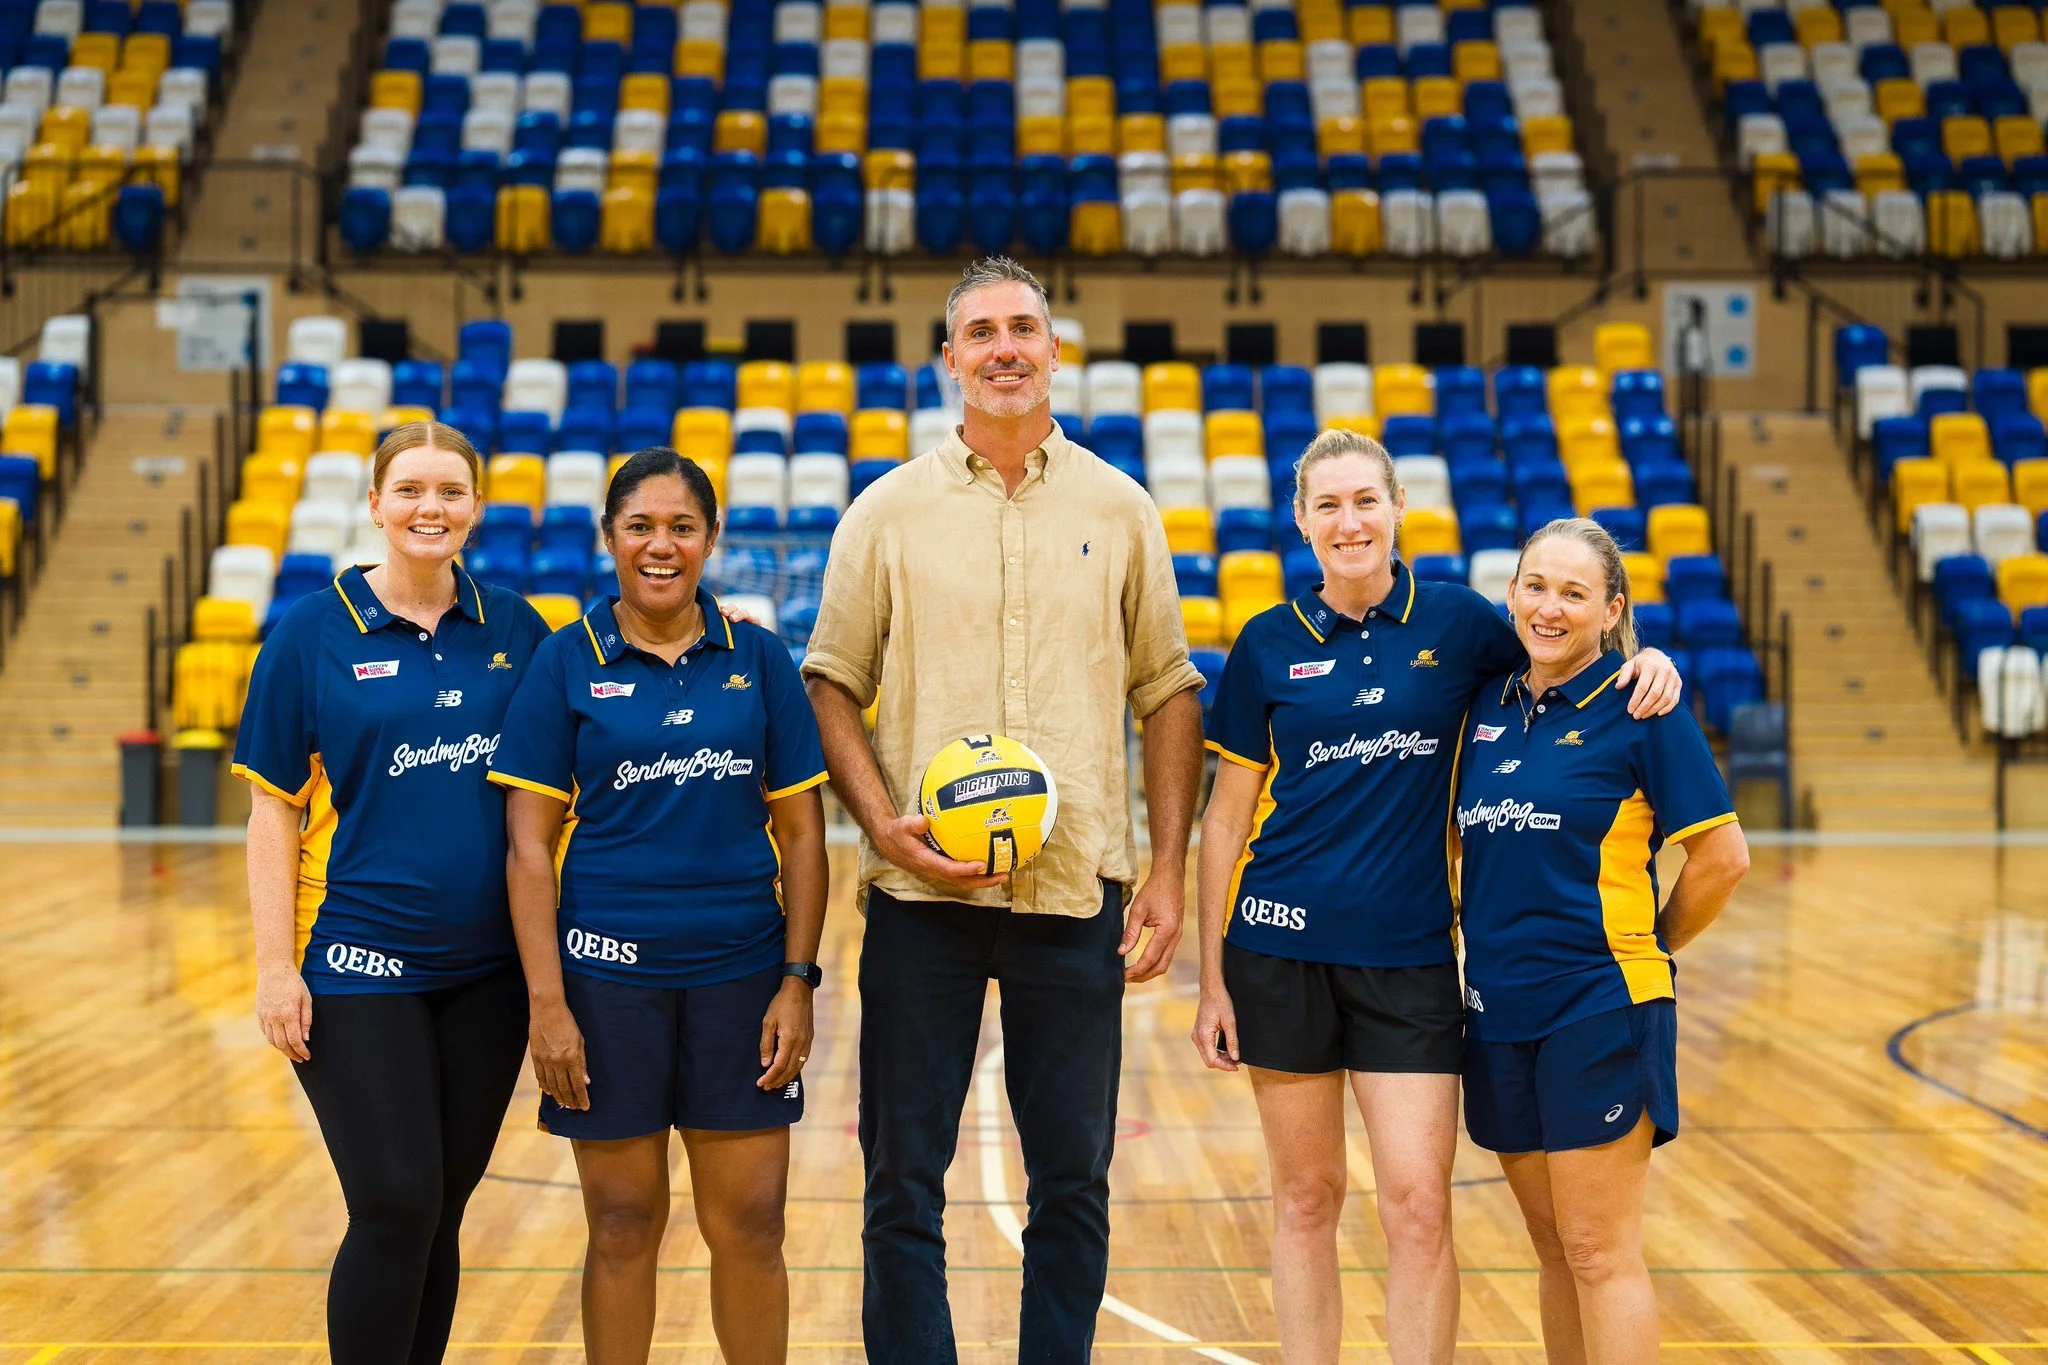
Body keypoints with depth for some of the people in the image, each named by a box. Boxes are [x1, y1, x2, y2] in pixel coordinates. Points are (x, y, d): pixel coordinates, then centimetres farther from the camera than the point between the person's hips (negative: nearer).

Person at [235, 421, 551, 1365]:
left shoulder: (512, 629, 5)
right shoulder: (314, 632, -2)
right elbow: (272, 808, -3)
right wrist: (276, 966, -8)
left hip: (486, 967, 3)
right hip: (358, 961, -3)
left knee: (441, 1210, 9)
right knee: (395, 1207, -9)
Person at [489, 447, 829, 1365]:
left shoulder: (758, 659, 4)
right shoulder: (568, 663, 0)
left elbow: (802, 833, 6)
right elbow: (529, 845, -2)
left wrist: (798, 981, -2)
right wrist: (547, 1004, -8)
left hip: (741, 978, 1)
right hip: (608, 978, -1)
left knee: (749, 1224, 4)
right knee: (623, 1225, 6)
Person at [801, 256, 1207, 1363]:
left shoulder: (1120, 512, 8)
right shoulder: (888, 511, 5)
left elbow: (1167, 692, 9)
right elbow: (830, 681, 5)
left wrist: (1168, 869, 2)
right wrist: (880, 821, -10)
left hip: (1077, 891, 1)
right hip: (922, 892, -1)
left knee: (1073, 1180, 7)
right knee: (904, 1178, 4)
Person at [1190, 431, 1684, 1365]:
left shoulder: (1455, 620, 2)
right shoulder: (1269, 644, 3)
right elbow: (1227, 815, 6)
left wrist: (1646, 661, -10)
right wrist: (1211, 975, 2)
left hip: (1409, 954, 0)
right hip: (1281, 946, 1)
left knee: (1418, 1202, -6)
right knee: (1305, 1198, 7)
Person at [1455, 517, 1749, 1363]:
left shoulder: (1640, 709, -8)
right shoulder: (1488, 706, 9)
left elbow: (1723, 856, -7)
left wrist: (1651, 945, 3)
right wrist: (1496, 941, 11)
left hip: (1599, 1008, -6)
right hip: (1498, 1009, 6)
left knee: (1600, 1254, -4)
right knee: (1554, 1248, 13)